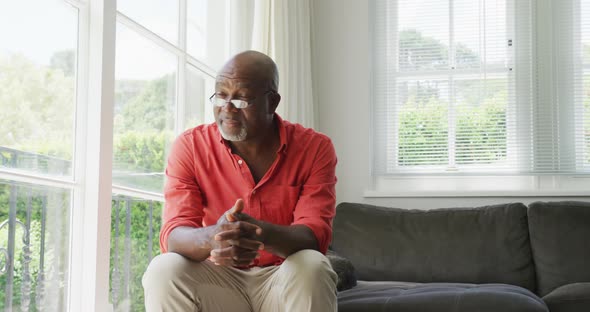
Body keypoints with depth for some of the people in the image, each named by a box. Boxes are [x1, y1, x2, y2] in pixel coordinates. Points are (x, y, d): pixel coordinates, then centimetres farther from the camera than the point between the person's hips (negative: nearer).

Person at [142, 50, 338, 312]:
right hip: (217, 279, 1)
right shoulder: (190, 146, -5)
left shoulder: (315, 148, -7)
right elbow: (173, 234, -15)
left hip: (288, 281, -1)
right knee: (164, 270, -28)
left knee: (312, 266, -33)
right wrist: (213, 238, -40)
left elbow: (314, 236, -18)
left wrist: (261, 233, -41)